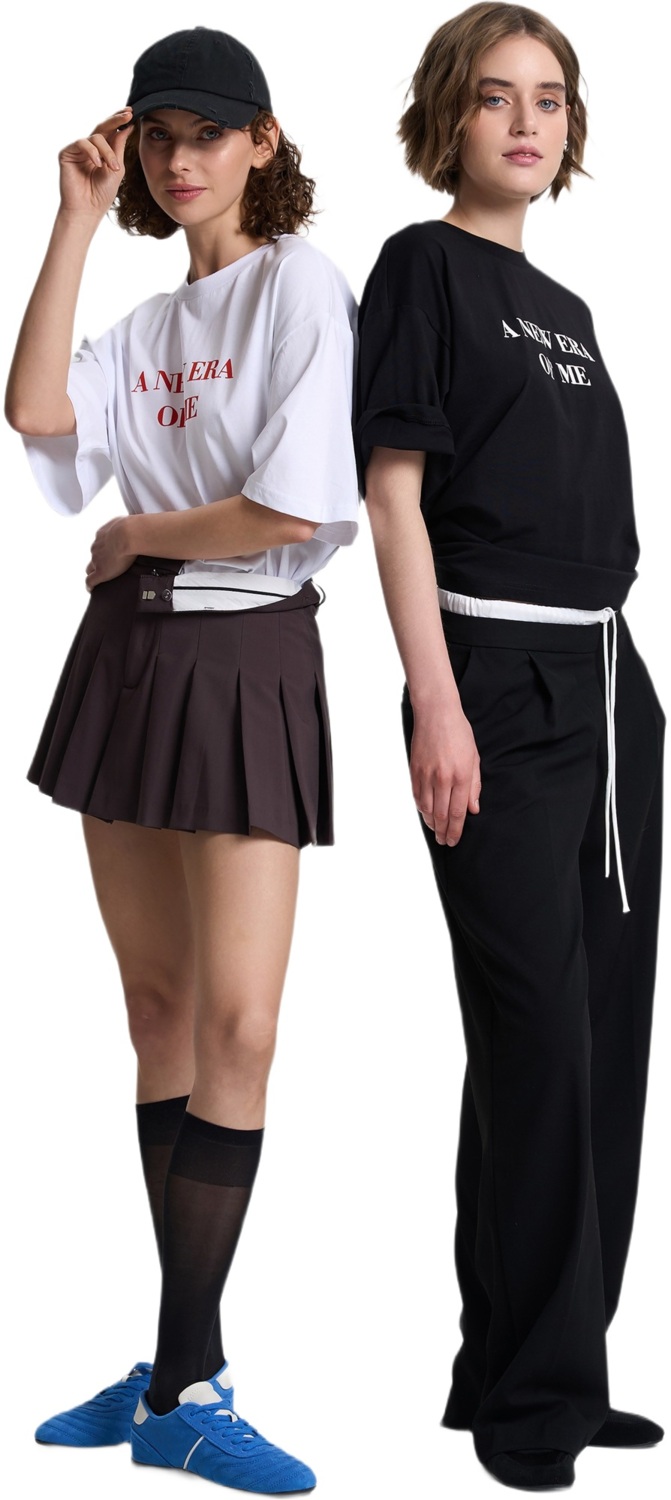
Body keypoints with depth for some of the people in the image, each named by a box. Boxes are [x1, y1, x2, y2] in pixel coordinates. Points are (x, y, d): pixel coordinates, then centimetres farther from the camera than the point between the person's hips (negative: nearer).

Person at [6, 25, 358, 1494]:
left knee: (235, 1019, -11)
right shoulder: (148, 320, 16)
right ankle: (183, 1373, 13)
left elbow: (293, 507, -16)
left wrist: (137, 535, -2)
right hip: (128, 654, 7)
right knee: (158, 1007, 7)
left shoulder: (302, 286, -4)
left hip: (246, 661, -7)